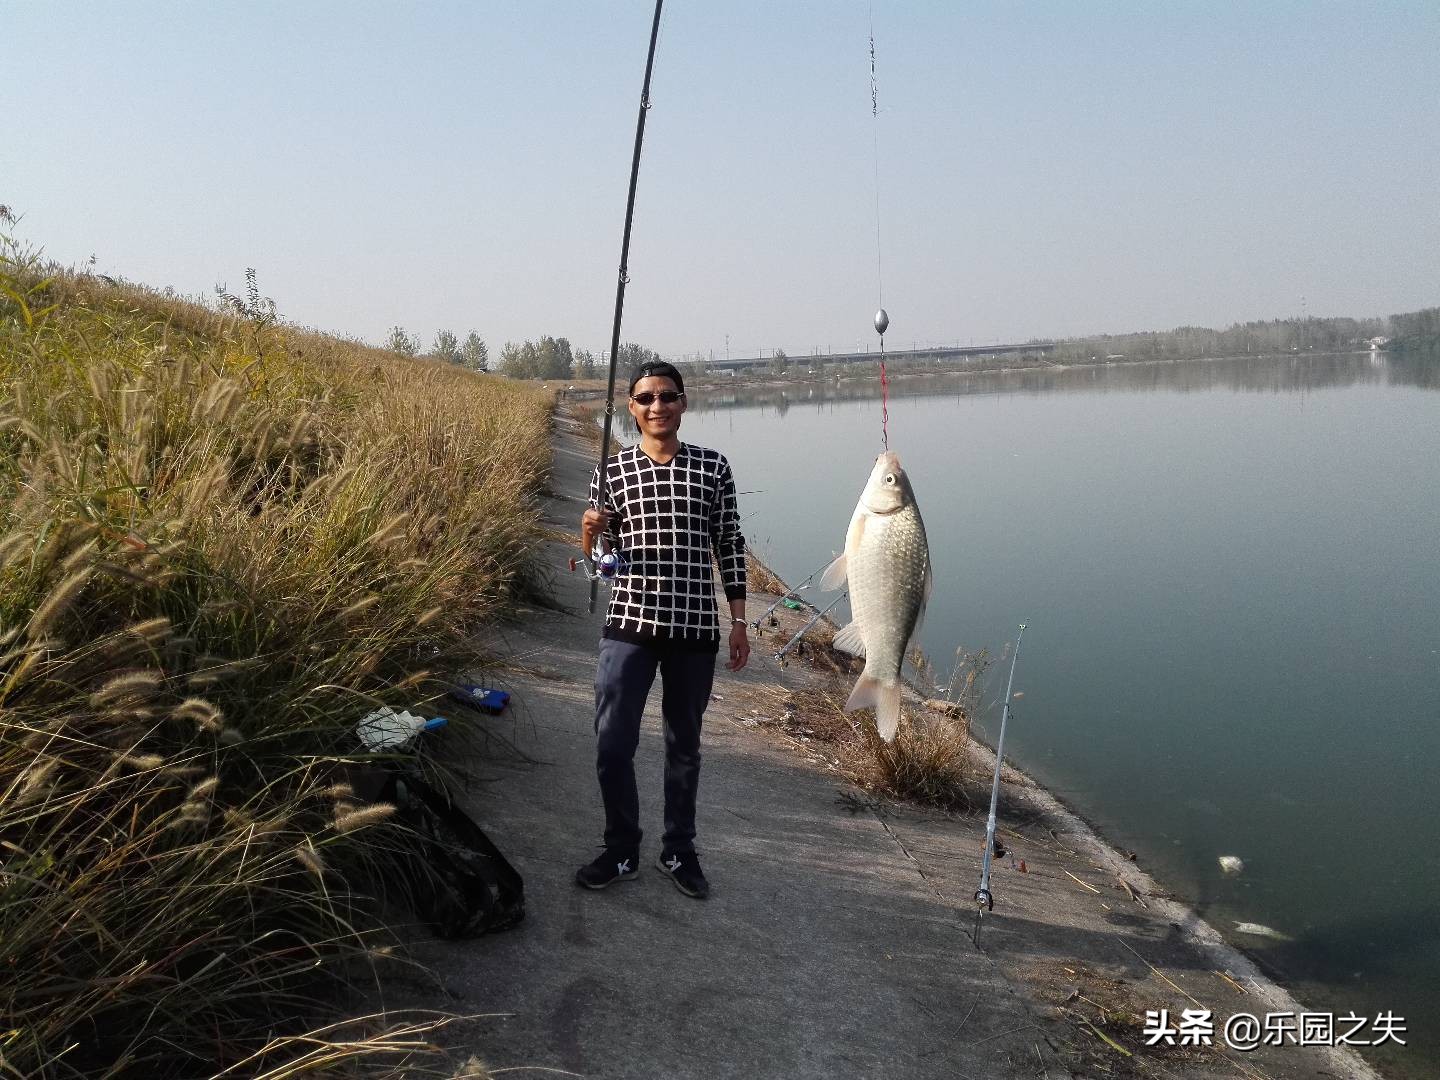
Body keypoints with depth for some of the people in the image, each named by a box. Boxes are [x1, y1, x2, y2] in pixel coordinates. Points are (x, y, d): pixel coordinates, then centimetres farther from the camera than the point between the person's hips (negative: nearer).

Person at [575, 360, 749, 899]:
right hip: (630, 625, 0)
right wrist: (591, 533, -16)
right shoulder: (613, 470, 2)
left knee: (684, 746, 13)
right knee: (612, 746, -1)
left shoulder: (713, 466, 2)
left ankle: (679, 851, 31)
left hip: (695, 628, 0)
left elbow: (730, 546, 5)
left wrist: (738, 622, 4)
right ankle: (622, 850, 22)